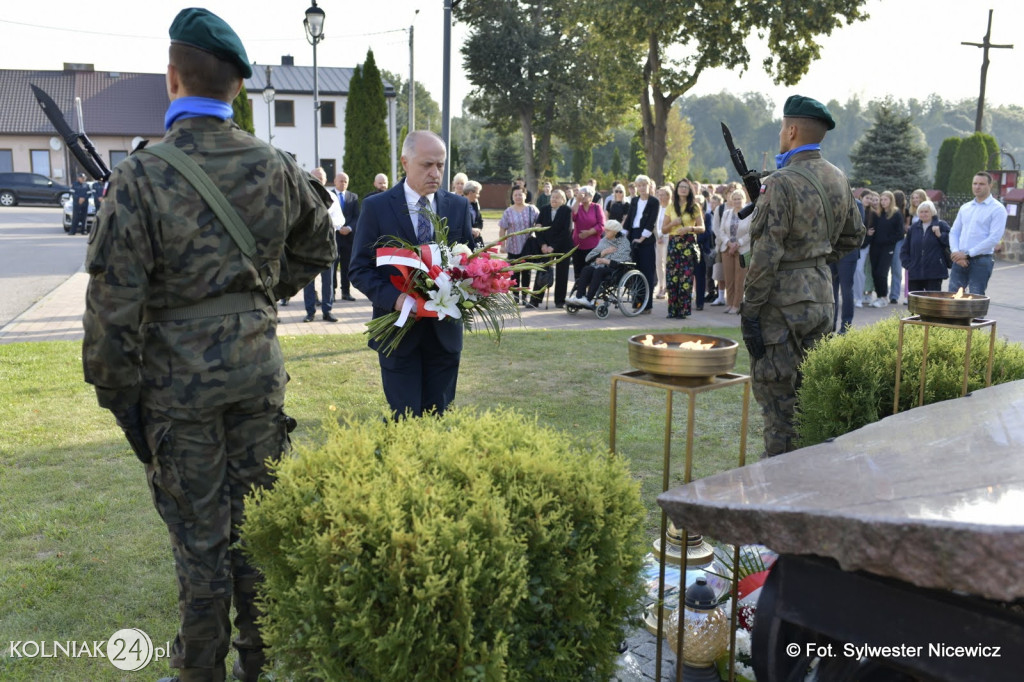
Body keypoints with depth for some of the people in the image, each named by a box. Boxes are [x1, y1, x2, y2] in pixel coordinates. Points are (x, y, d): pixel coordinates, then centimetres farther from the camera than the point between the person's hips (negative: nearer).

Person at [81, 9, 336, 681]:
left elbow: (115, 302, -14)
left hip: (179, 380, -3)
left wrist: (120, 394, -4)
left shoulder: (142, 177, -14)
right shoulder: (277, 167, -2)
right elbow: (318, 245, 15)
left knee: (199, 534, 9)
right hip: (258, 368, 4)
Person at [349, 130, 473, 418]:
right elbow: (359, 269, -4)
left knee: (438, 417, 11)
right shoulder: (376, 207, -4)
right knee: (406, 419, 1)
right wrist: (394, 298, -21)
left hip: (445, 330, 3)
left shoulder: (459, 206, 6)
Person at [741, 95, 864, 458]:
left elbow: (766, 254, -20)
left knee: (777, 393, 0)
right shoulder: (838, 179, 8)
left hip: (783, 302, -8)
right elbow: (853, 235, 19)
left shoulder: (781, 183, -18)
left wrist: (749, 311, -16)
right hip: (822, 294, 8)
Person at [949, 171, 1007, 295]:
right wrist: (956, 252, -5)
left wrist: (968, 254, -14)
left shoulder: (997, 209, -3)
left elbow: (994, 238, -12)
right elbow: (954, 232, 14)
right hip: (960, 260, 5)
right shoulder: (965, 208, 16)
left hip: (981, 261, -5)